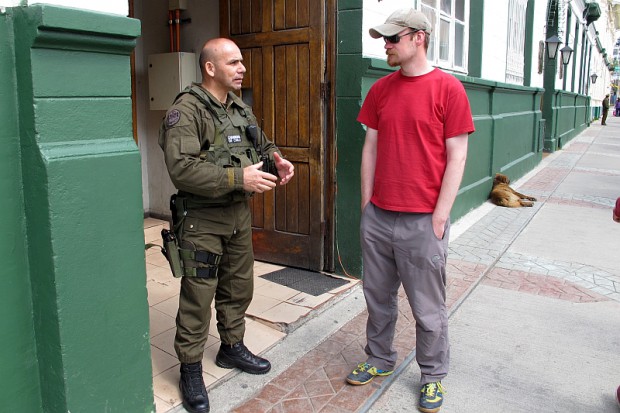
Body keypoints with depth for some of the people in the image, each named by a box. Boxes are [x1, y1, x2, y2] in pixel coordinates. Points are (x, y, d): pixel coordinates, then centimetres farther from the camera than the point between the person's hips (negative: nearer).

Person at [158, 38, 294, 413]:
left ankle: (232, 347, 39)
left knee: (239, 287, 19)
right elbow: (181, 168, -26)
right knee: (198, 296, 2)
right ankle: (191, 369, 20)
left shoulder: (241, 109, 11)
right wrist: (238, 177, -29)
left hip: (240, 213, 8)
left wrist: (277, 160, 0)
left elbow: (262, 145, 23)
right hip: (202, 219, -7)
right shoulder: (186, 111, -15)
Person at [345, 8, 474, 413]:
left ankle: (433, 377, 28)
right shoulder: (381, 89, 9)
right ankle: (380, 359, 36)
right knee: (378, 296, 16)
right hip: (378, 216, 5)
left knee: (428, 307, 8)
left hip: (423, 221, -4)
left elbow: (456, 157, -7)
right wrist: (366, 201, 9)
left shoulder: (448, 88, -6)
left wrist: (439, 216, -9)